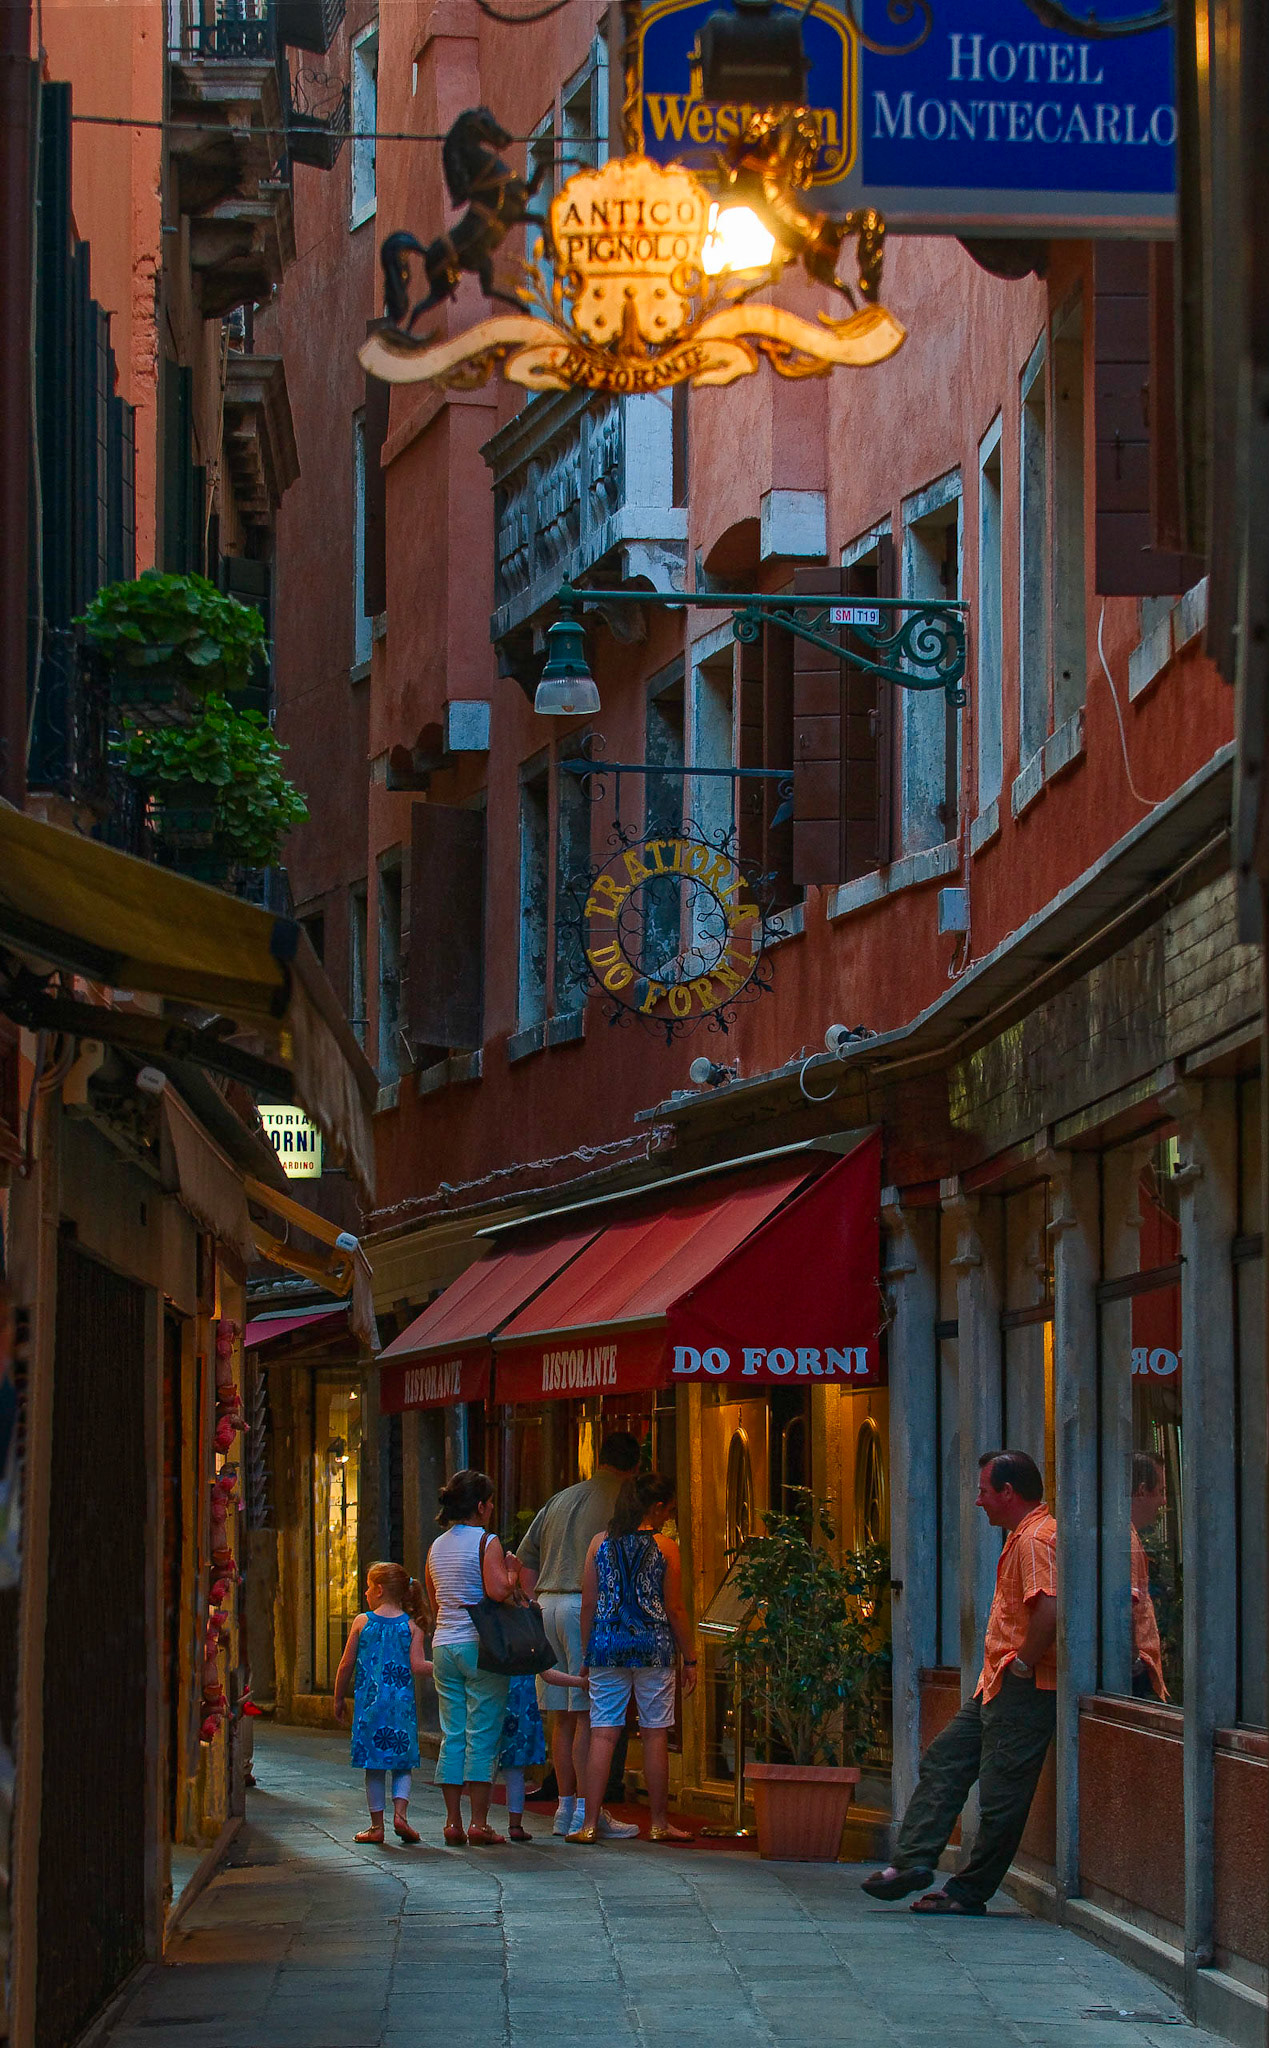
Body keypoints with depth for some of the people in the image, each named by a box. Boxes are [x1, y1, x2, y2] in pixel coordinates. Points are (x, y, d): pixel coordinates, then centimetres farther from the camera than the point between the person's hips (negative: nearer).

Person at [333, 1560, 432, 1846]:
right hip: (402, 1703, 0)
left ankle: (376, 1825, 8)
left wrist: (339, 1699, 14)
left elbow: (346, 1665, 3)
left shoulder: (362, 1622, 1)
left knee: (374, 1767, 7)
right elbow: (417, 1667, -9)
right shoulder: (411, 1626, 1)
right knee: (402, 1765, 9)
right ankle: (399, 1812, -11)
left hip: (369, 1701, 0)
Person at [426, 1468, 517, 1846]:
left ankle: (453, 1823, 6)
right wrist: (513, 1576, 0)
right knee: (482, 1736, -3)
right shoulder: (486, 1542, -7)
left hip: (444, 1645, 6)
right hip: (480, 1645, -6)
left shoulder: (436, 1547, 14)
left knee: (452, 1736, 8)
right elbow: (498, 1592, -19)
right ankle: (479, 1824, -5)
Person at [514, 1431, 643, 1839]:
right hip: (589, 1606, -7)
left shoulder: (561, 1499, 19)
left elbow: (525, 1556, 20)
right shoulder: (621, 1500, -3)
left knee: (563, 1716, 10)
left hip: (547, 1605, 7)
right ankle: (587, 1812, -7)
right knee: (589, 1715, -6)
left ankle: (565, 1807, 13)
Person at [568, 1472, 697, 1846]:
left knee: (602, 1734, 2)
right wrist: (689, 1660, 6)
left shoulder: (600, 1544, 5)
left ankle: (589, 1824, -2)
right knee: (655, 1734, 5)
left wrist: (587, 1654, 14)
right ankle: (659, 1823, 11)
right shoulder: (665, 1547, -3)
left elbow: (588, 1606, 6)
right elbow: (675, 1610, -2)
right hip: (653, 1646, -2)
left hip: (607, 1646, 2)